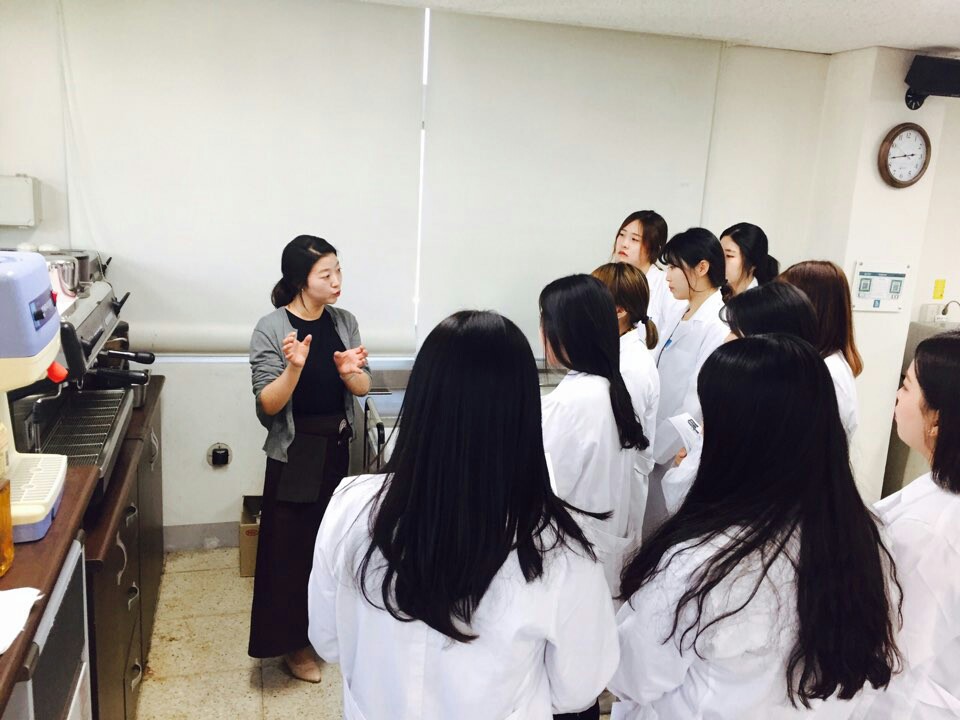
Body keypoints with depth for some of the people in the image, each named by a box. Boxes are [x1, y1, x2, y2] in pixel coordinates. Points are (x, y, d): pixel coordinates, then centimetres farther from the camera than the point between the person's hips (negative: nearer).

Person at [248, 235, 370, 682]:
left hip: (337, 447, 5)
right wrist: (295, 367, -33)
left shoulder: (344, 323, 0)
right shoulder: (271, 329, -13)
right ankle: (292, 643, 25)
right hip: (294, 453, -5)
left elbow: (363, 389, 2)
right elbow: (268, 405, -16)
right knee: (291, 546, 5)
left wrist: (349, 372, -20)